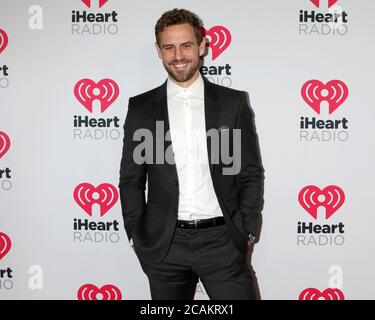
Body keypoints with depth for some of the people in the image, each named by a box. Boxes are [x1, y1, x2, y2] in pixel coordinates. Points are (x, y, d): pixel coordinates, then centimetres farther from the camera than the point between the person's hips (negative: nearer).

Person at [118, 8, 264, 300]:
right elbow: (131, 180, 7)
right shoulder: (141, 107, 4)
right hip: (164, 244, 1)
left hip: (223, 241, 0)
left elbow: (251, 174, 5)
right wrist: (138, 237, 1)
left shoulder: (234, 102, 3)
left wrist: (247, 231, -1)